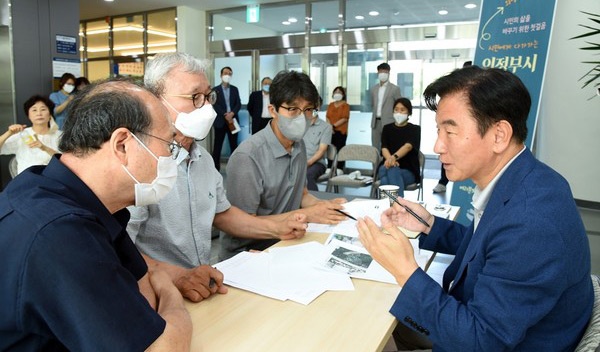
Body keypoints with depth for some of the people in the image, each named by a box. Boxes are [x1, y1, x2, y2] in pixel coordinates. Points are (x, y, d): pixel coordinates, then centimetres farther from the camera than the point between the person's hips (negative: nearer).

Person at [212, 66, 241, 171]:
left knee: (234, 145, 6)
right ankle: (215, 168, 5)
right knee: (218, 146, 0)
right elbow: (215, 105, -7)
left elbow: (238, 104, 2)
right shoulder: (215, 90, 3)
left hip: (233, 120, 3)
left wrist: (232, 113, -15)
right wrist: (225, 115, -17)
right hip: (220, 121, -2)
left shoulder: (235, 89, 12)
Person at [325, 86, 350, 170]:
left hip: (341, 131, -4)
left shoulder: (345, 105, 2)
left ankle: (339, 170, -5)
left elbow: (345, 118, -9)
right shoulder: (330, 105, 17)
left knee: (339, 150, -7)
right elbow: (327, 117, 10)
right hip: (330, 131, 4)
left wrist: (334, 126, -15)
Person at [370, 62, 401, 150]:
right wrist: (375, 115, 14)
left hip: (388, 122, -5)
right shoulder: (373, 88, 13)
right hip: (375, 122, 5)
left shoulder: (394, 88, -3)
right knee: (375, 147, 8)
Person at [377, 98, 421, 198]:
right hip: (387, 167, 2)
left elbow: (408, 146, -20)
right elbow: (384, 148, -5)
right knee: (385, 169, -35)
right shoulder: (387, 128, 12)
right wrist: (390, 159, -30)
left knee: (392, 170, -36)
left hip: (409, 171, -2)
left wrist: (394, 157, -42)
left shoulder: (415, 129, 3)